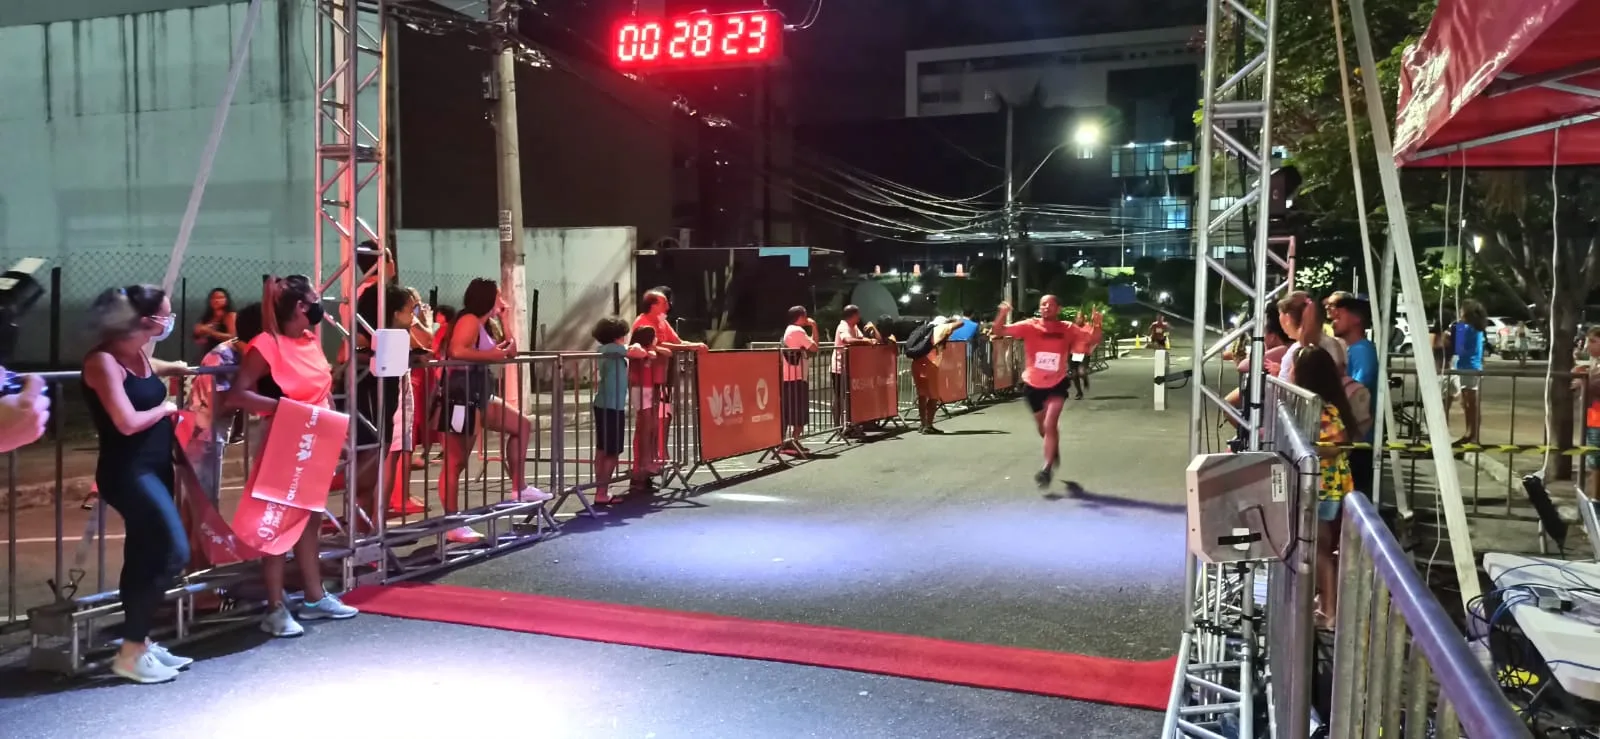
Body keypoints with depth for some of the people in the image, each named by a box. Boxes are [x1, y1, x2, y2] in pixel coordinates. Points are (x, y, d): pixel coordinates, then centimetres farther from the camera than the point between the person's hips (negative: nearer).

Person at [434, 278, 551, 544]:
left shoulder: (481, 324, 15)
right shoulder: (469, 320, -13)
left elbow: (509, 350, 20)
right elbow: (456, 351, -31)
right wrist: (493, 354, -24)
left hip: (479, 397, 10)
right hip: (461, 398, -10)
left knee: (522, 426, 17)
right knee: (455, 462, -5)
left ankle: (520, 488, 21)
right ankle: (453, 526, 0)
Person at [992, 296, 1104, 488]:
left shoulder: (1067, 329, -9)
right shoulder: (1029, 326, -12)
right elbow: (999, 331, -17)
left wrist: (1097, 324, -25)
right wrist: (1003, 313, -37)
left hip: (1056, 384, -2)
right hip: (1033, 385, 2)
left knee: (1050, 425, -19)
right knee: (1043, 429, 18)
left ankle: (1047, 469, -11)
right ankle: (1054, 450, 51)